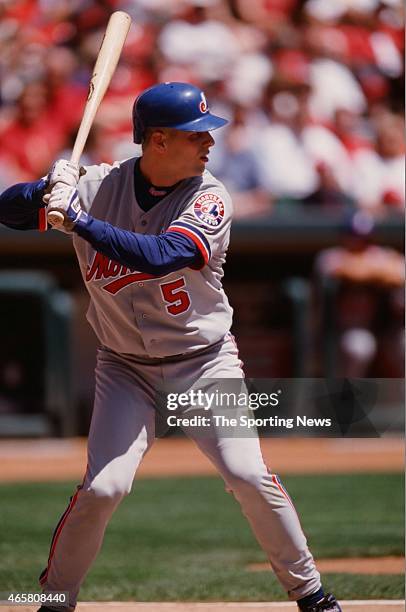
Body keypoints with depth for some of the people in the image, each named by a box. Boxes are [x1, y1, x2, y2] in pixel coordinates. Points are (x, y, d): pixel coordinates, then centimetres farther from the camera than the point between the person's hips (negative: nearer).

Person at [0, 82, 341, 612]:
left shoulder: (209, 199, -15)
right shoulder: (98, 186, -9)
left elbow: (157, 256, -31)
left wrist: (76, 218, -34)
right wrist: (50, 187, -29)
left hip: (205, 362, -1)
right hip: (127, 368, 1)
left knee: (248, 475, -14)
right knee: (104, 485, -15)